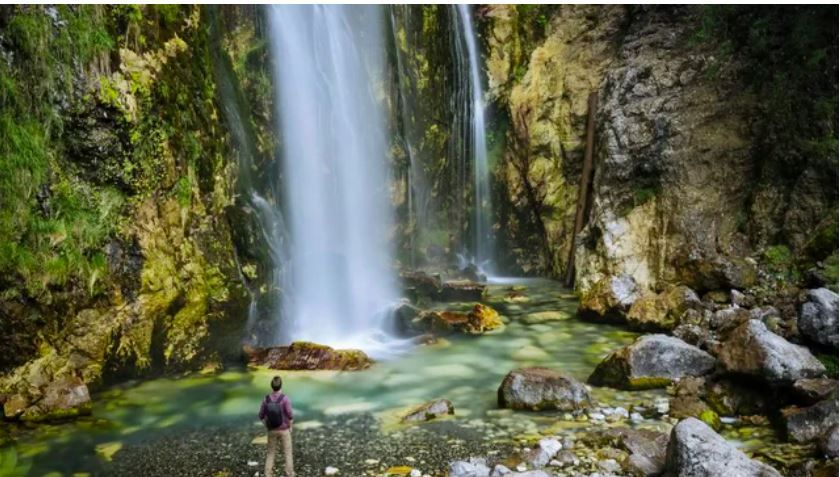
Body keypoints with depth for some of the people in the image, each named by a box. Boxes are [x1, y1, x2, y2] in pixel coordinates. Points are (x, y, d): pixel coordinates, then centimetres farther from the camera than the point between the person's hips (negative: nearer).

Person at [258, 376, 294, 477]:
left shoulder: (266, 399, -8)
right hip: (284, 430, -3)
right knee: (287, 453, 9)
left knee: (271, 453, 17)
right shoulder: (285, 398, -20)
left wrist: (267, 427, 14)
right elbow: (290, 416, -19)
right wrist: (290, 427, -1)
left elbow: (261, 416, -1)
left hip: (272, 430, 3)